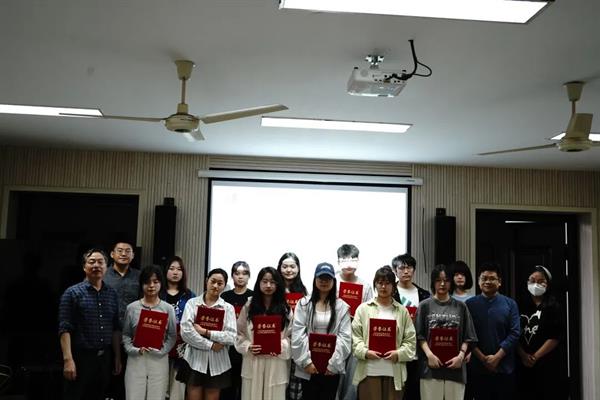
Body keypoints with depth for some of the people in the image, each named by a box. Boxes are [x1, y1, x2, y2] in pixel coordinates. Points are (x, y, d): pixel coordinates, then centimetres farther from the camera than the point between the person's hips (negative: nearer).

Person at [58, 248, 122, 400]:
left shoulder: (112, 294, 10)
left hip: (104, 358, 5)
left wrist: (117, 357, 10)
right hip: (80, 357, -5)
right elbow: (65, 329, -11)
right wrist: (68, 359, -18)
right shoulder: (72, 293, -5)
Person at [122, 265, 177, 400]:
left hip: (159, 360, 0)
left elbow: (172, 336, 2)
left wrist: (161, 351, -12)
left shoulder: (168, 308, 3)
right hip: (136, 359, 0)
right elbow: (125, 334, 5)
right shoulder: (132, 308, 5)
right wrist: (135, 350, -10)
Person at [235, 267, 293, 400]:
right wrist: (248, 347, -11)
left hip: (276, 363, 0)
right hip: (252, 362, 1)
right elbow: (239, 333, 6)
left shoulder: (285, 309, 6)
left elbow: (292, 336, 4)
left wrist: (281, 346, -15)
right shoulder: (249, 306, 8)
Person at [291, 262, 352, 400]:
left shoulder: (342, 306, 4)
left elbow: (345, 337, -2)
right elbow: (298, 335, -3)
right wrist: (307, 361, -11)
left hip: (331, 367, 0)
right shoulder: (304, 304, 4)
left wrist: (332, 362, -10)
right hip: (309, 366, 0)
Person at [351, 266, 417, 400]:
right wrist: (365, 352, -14)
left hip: (394, 371, 1)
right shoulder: (363, 309, 8)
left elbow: (411, 340, 6)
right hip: (369, 370, -1)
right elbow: (355, 336, 2)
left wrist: (399, 354, -11)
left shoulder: (402, 311, 10)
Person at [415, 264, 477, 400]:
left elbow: (467, 337, 9)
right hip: (431, 366, -1)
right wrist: (429, 354, -12)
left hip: (455, 366, 1)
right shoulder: (424, 306, 6)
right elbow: (419, 335, 2)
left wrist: (461, 355, -6)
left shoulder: (460, 307, 10)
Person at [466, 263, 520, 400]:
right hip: (478, 368, 0)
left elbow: (515, 333, -3)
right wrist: (482, 358, -10)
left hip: (504, 368, 0)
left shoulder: (510, 304, 3)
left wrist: (497, 357, -11)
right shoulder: (470, 304, 3)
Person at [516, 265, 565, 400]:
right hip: (524, 365, 3)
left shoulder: (553, 306, 0)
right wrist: (523, 355, -9)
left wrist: (535, 357, -12)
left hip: (547, 364, -3)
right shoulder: (522, 306, 9)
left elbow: (555, 337, -8)